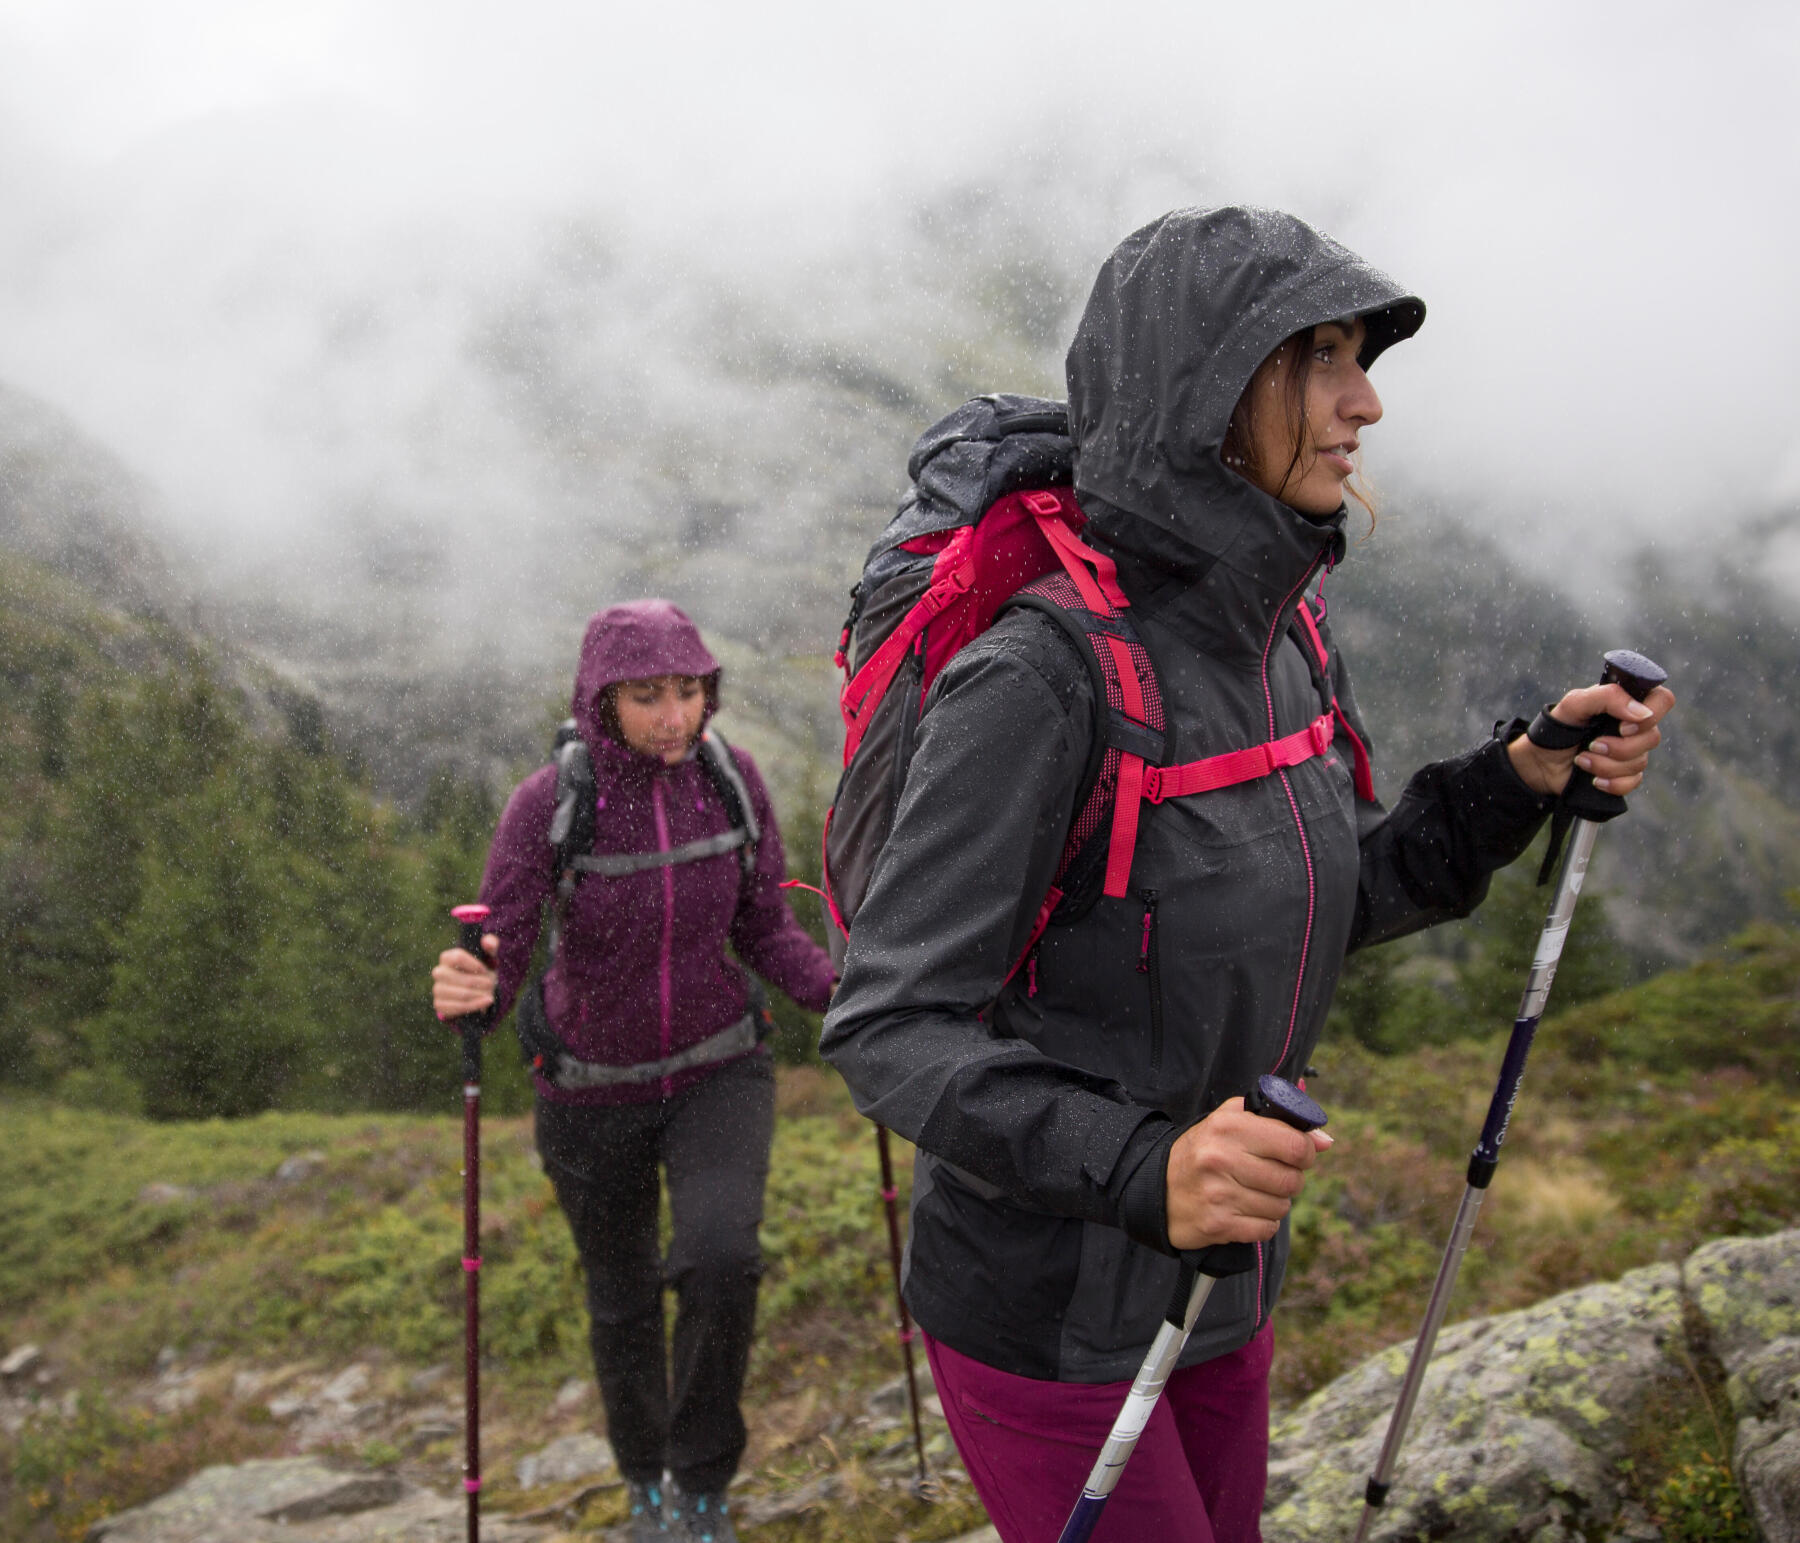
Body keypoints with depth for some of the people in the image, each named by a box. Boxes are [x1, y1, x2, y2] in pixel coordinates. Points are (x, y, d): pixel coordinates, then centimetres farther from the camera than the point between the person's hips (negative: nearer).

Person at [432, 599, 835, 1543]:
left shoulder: (731, 776, -14)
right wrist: (462, 993, -46)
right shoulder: (547, 805, -23)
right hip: (593, 1089, -1)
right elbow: (492, 975, -22)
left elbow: (763, 933, -4)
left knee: (720, 1260, -26)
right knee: (622, 1303, 17)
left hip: (717, 1071, 1)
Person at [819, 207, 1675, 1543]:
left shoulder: (1276, 636, -2)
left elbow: (1344, 898, 9)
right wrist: (1141, 1170, -40)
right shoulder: (1036, 676, -28)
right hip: (1041, 1315, -8)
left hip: (1210, 1275, 8)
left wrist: (1528, 777, -6)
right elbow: (888, 1028, -26)